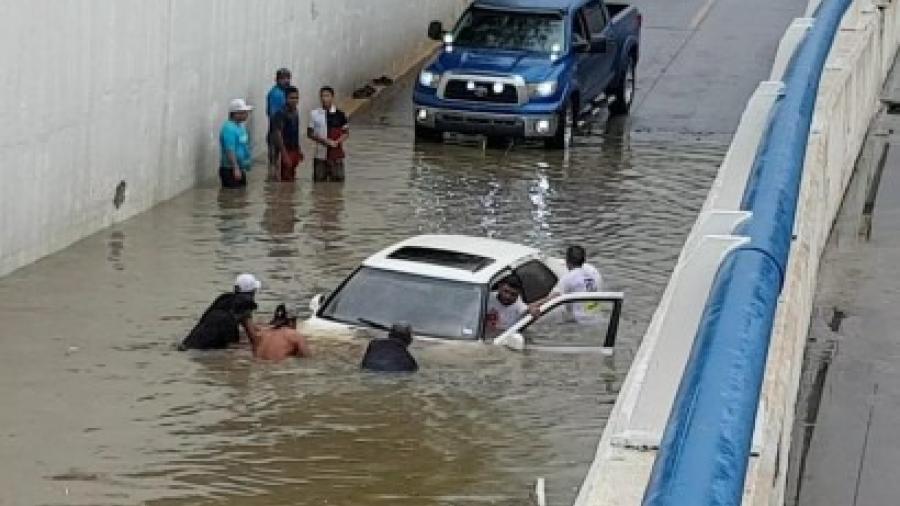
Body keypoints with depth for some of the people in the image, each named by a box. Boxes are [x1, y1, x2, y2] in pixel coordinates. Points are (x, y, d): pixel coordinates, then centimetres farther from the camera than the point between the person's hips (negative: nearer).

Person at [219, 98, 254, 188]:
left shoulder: (241, 126, 12)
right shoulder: (229, 128, -19)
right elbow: (229, 150, -25)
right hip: (230, 170, -10)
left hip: (240, 169, 10)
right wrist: (236, 169, -28)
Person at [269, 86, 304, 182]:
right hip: (286, 151, -8)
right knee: (285, 179, -6)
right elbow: (278, 135, -20)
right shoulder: (281, 114, -17)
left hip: (294, 150, 8)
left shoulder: (295, 112, 8)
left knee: (291, 178, 13)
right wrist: (284, 154, -24)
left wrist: (299, 149, 19)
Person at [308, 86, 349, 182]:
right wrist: (322, 140, -12)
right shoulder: (314, 114, 3)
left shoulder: (339, 114, 1)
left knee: (337, 179, 0)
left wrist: (337, 142, -14)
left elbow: (346, 133, 4)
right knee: (319, 180, 2)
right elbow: (310, 133, 4)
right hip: (320, 154, 1)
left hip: (336, 154, -1)